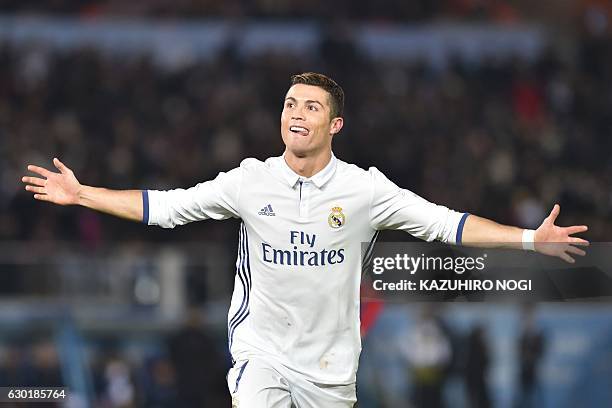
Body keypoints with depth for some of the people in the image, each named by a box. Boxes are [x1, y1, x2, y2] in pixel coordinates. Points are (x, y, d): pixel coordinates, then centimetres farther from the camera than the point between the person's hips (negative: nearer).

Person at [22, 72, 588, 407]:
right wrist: (80, 195, -4)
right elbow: (165, 206, 1)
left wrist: (530, 239, -14)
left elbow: (444, 222, -5)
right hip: (262, 348, -1)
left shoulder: (366, 189, -5)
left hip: (331, 362, 1)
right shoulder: (251, 181, -3)